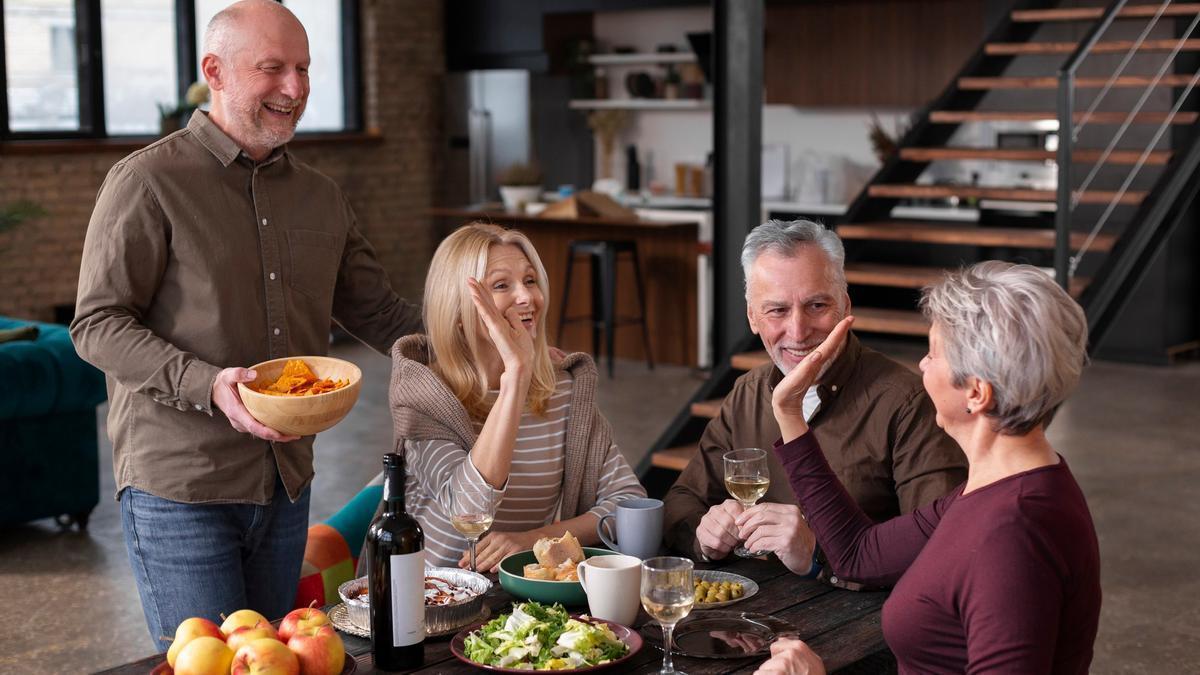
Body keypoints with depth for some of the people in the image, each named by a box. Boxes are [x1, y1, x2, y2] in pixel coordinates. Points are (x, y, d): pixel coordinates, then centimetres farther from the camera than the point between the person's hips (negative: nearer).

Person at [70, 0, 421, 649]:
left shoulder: (321, 197, 11)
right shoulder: (147, 182, -8)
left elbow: (377, 312, 17)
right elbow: (97, 325, -11)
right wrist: (208, 386, -26)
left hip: (286, 484, 6)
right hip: (178, 486, -6)